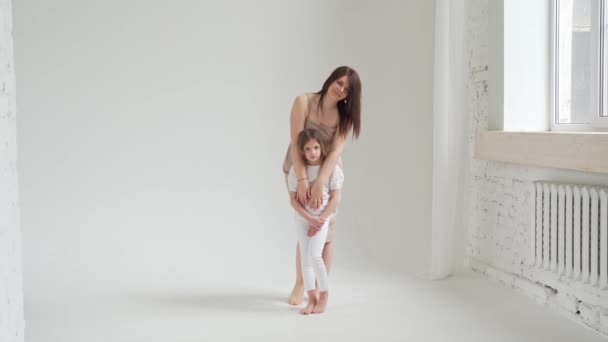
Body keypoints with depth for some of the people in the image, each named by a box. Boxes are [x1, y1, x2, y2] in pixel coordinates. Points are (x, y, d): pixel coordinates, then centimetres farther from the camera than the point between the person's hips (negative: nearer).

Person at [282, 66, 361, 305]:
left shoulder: (345, 116, -13)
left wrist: (319, 183, -38)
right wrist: (302, 180, -35)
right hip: (298, 171, -1)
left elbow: (336, 151, -25)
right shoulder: (303, 102, -19)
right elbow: (295, 143, -25)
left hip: (328, 173, 1)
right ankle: (300, 284, 16)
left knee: (326, 231, 0)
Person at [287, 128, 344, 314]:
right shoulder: (296, 170, -6)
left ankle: (324, 295, 3)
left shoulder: (332, 168, -10)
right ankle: (312, 298, 10)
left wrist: (320, 219, -13)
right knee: (305, 258, 3)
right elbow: (293, 199, -5)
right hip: (302, 218, 3)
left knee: (314, 255, -14)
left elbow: (335, 198, -8)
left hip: (322, 218, -3)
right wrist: (309, 218, -15)